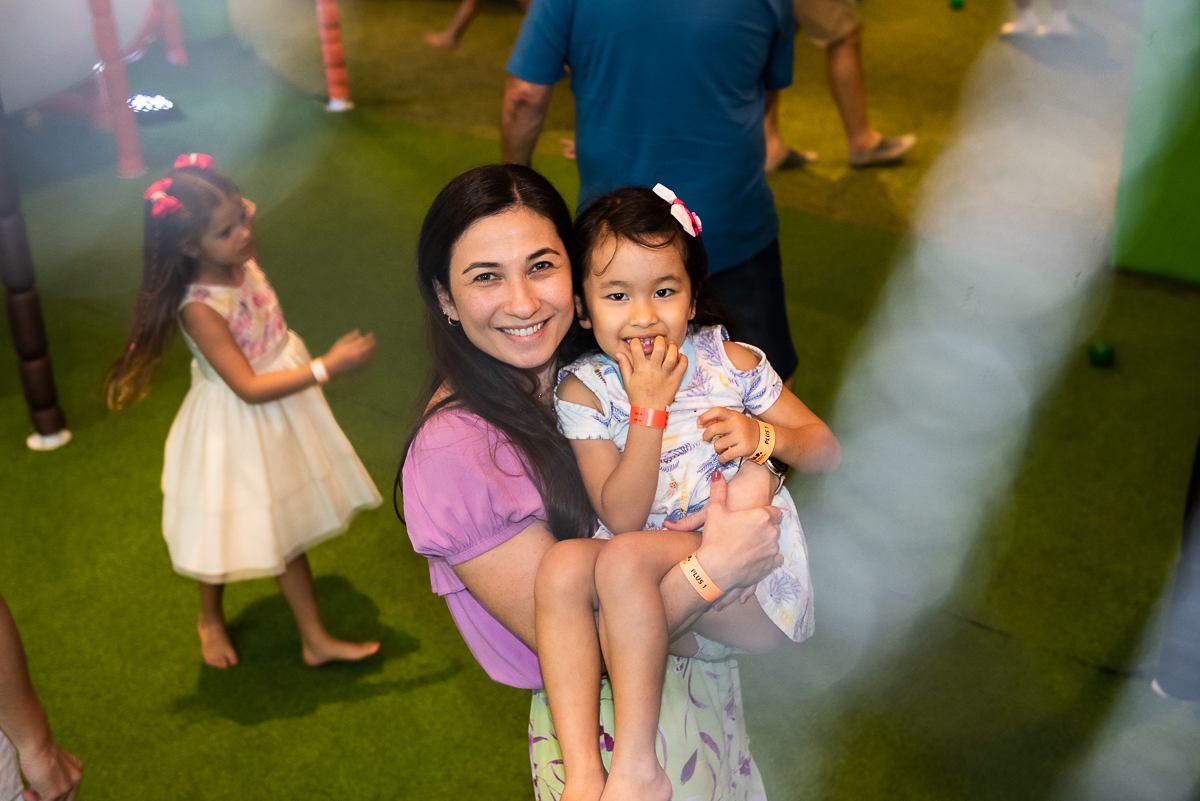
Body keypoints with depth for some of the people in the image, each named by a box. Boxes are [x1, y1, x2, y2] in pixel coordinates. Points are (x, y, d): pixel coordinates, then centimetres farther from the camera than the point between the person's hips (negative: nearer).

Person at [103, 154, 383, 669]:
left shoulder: (243, 264, -9)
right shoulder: (200, 309, -31)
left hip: (279, 416, 7)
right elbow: (249, 388, -31)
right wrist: (327, 367, -33)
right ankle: (210, 618, 47)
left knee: (287, 529, 18)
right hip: (238, 433, -7)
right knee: (231, 536, 16)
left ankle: (315, 639, 31)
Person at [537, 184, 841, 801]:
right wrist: (650, 408, -15)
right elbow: (622, 515, -9)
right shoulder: (584, 391, 2)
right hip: (655, 591, 2)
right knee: (563, 562, -27)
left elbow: (827, 452, 8)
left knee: (624, 560, -29)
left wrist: (765, 436, -13)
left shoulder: (731, 362, 3)